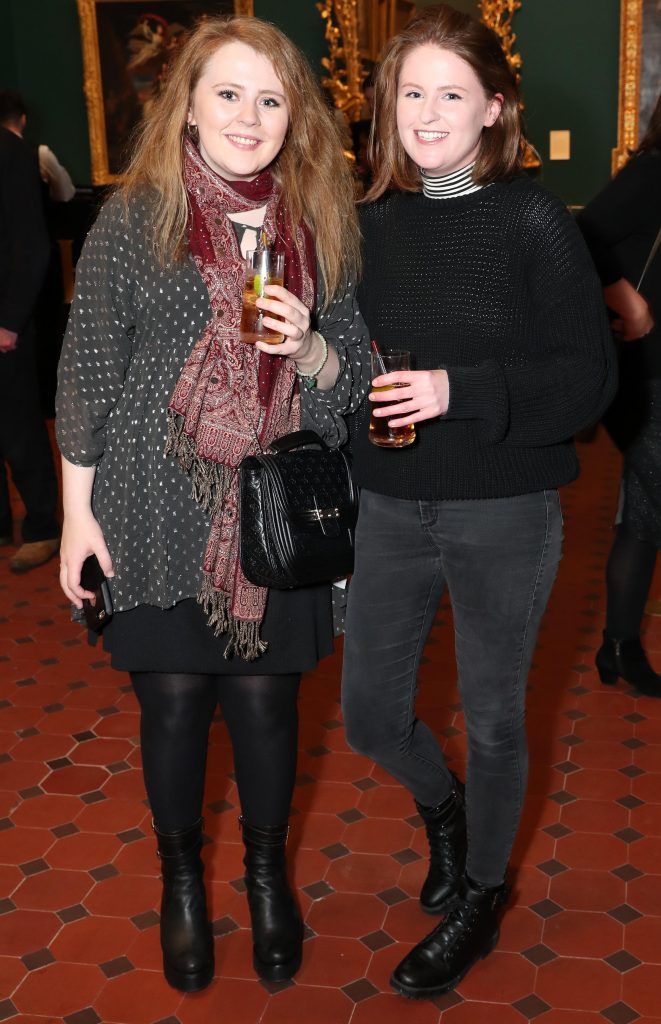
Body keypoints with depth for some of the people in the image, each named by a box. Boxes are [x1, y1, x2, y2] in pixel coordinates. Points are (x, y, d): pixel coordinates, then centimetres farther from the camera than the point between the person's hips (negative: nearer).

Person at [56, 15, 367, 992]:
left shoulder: (323, 225, 5)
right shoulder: (133, 219, -2)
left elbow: (355, 376, 10)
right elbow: (87, 370, 0)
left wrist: (309, 347, -13)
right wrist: (77, 513, -1)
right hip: (158, 512, -1)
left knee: (265, 697, 7)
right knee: (173, 697, 7)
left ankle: (268, 873, 34)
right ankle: (182, 878, 34)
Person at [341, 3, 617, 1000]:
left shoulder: (535, 221, -8)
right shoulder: (372, 225, 2)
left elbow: (588, 377, -12)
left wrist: (459, 389, -23)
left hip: (506, 515, -3)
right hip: (391, 509, 4)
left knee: (493, 718, 11)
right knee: (369, 712, 11)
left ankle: (480, 896, 37)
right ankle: (443, 807, 46)